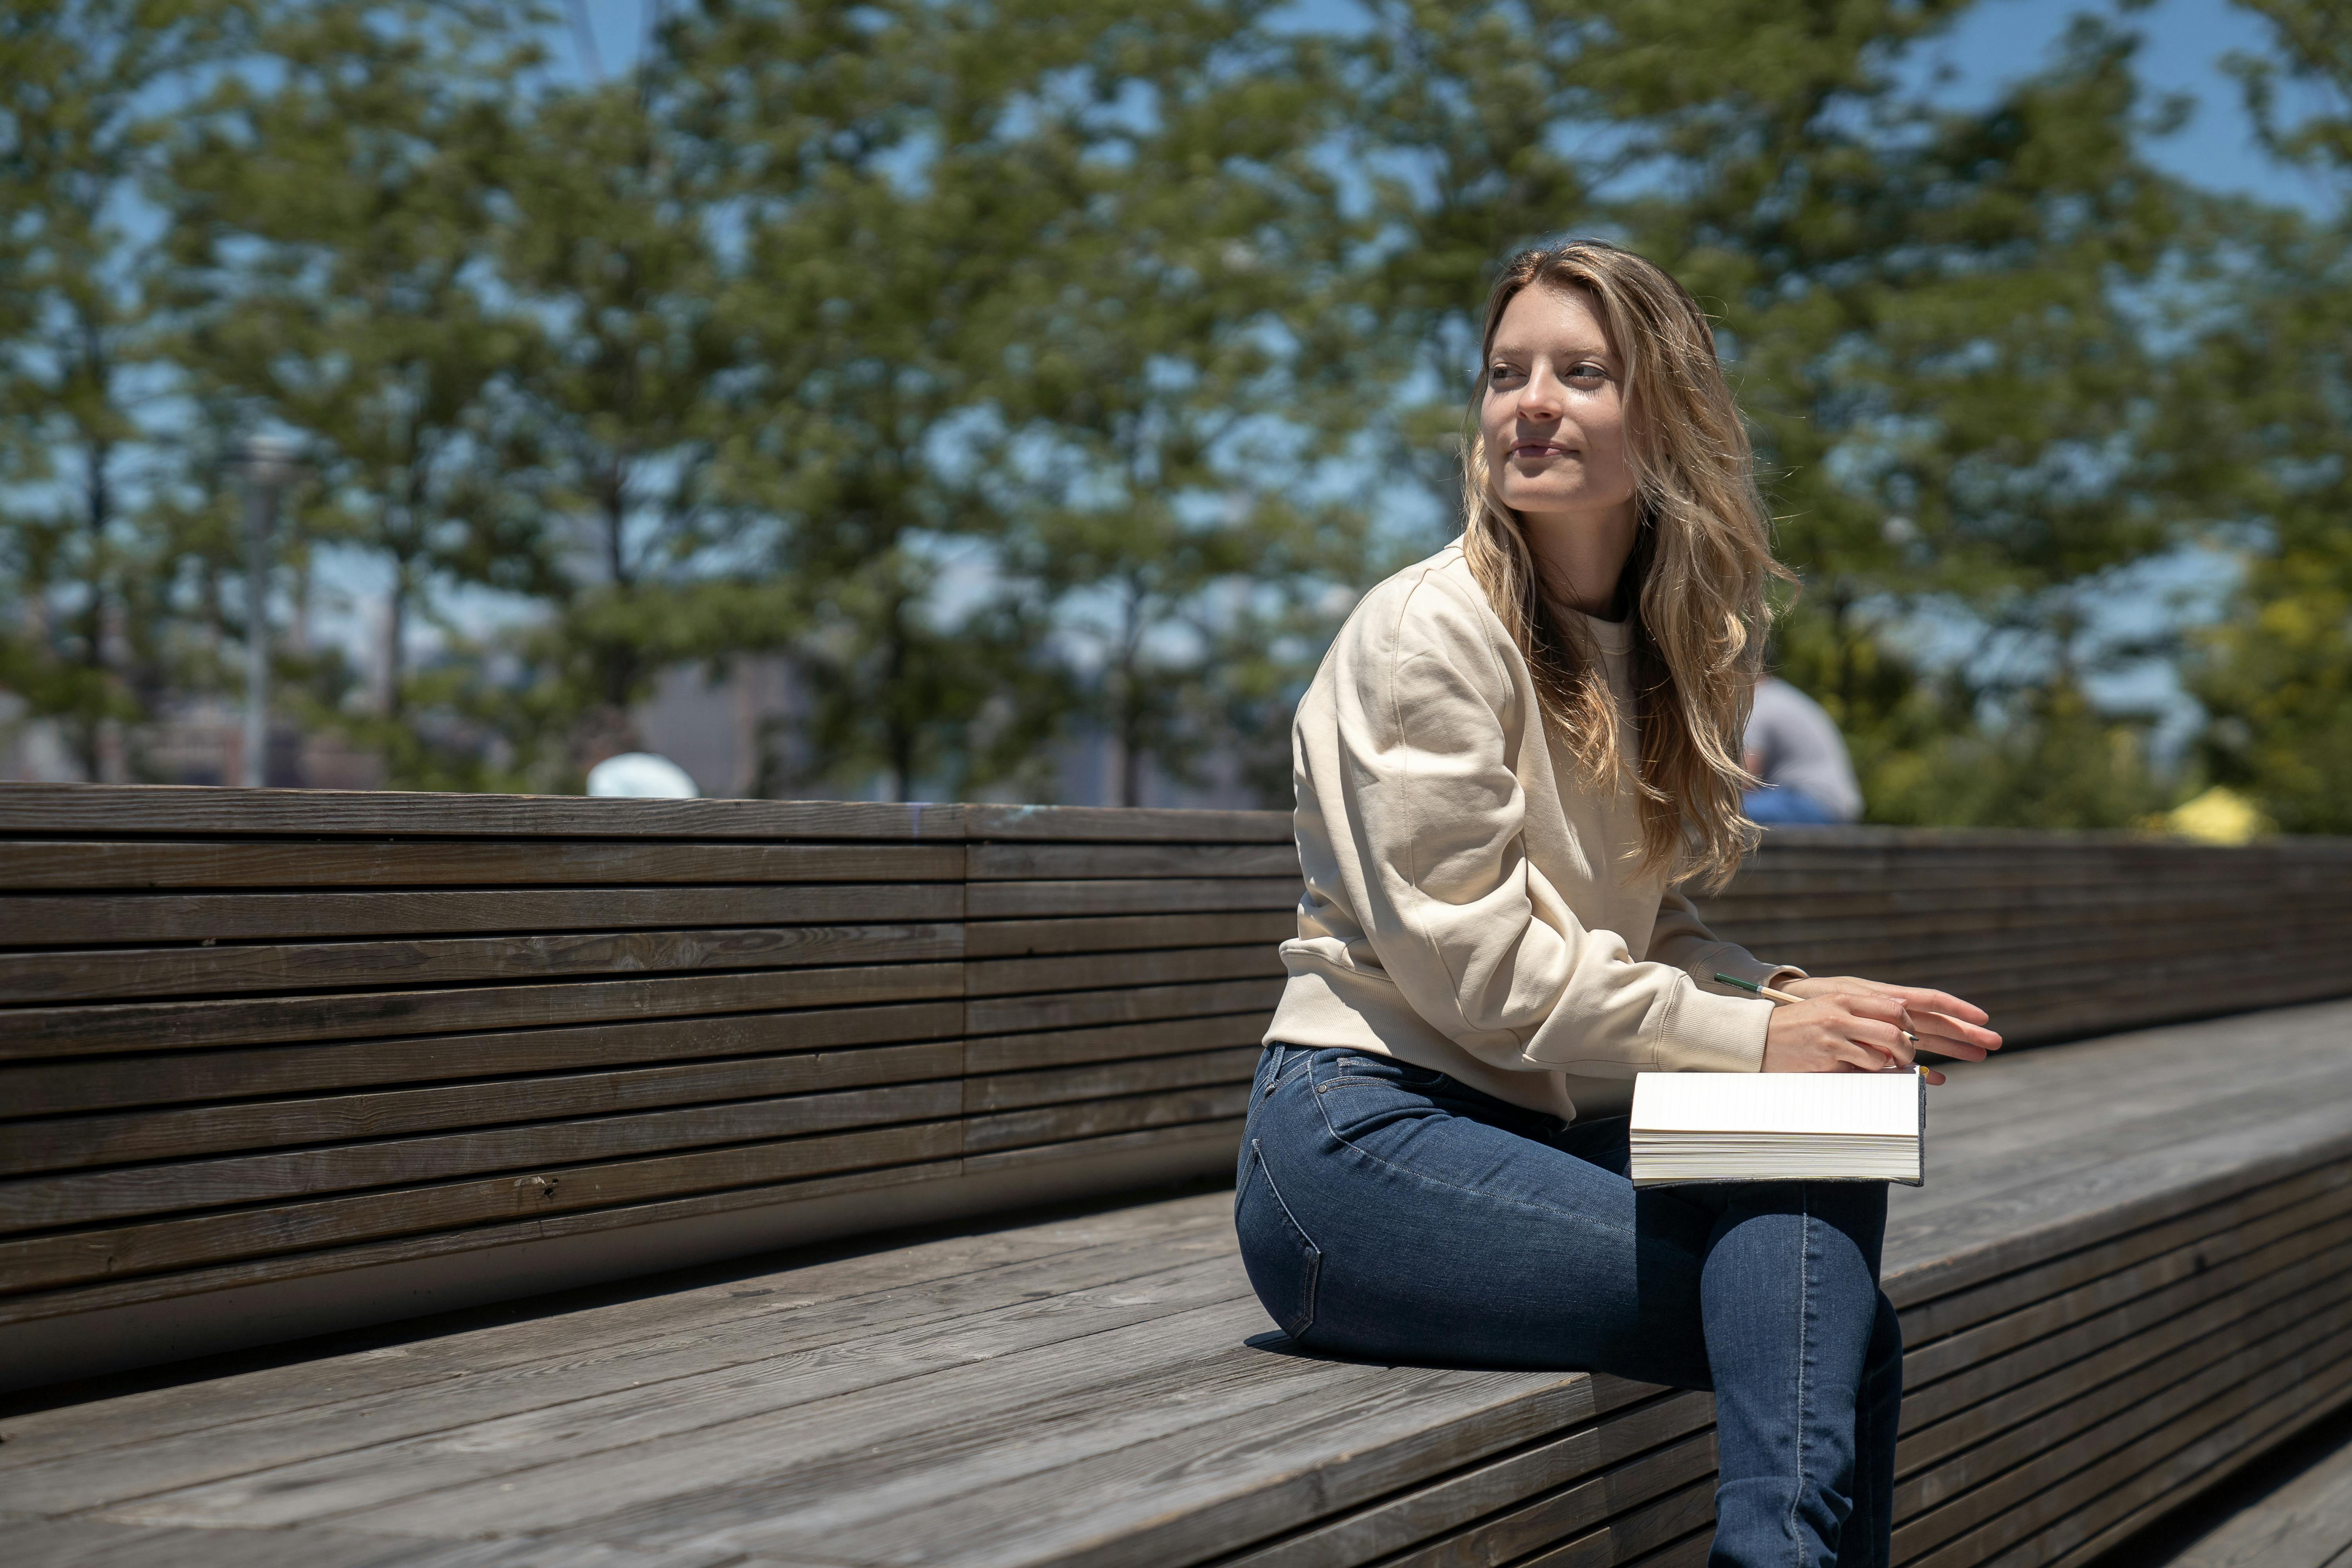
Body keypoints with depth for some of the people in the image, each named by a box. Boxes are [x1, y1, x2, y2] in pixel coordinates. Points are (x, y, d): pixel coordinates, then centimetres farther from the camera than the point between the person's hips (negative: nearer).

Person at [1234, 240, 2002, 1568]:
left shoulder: (1648, 656, 13)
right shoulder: (1431, 631, -10)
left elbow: (1653, 932, 14)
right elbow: (1474, 959, -14)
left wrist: (1807, 1007, -5)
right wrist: (1753, 1039, -15)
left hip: (1527, 1128, 7)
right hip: (1363, 1140, -7)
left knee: (1823, 1158, -19)